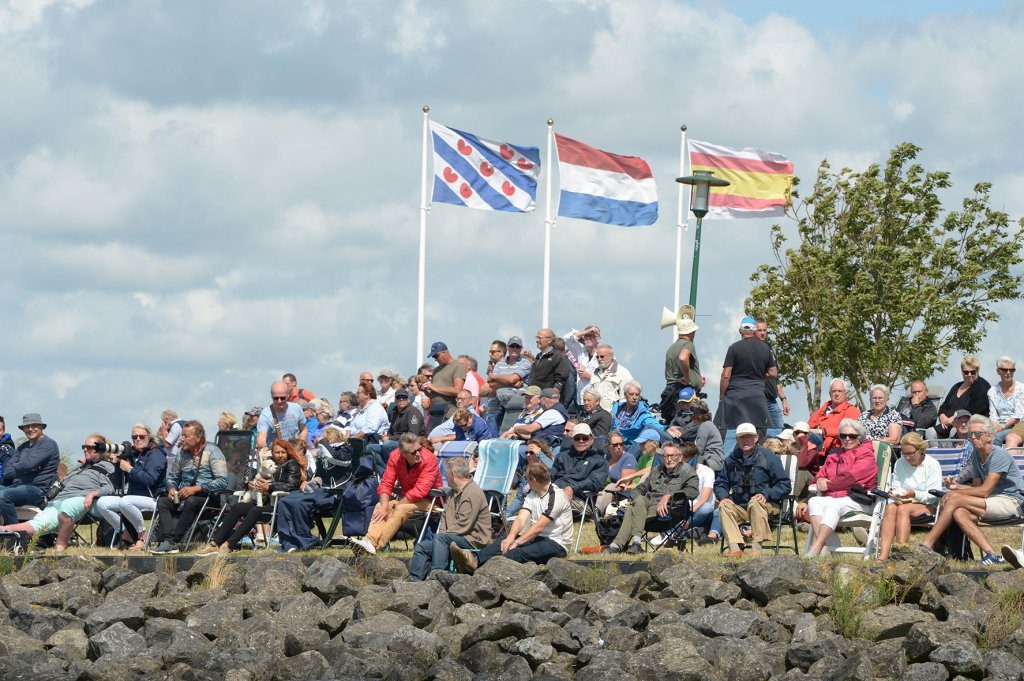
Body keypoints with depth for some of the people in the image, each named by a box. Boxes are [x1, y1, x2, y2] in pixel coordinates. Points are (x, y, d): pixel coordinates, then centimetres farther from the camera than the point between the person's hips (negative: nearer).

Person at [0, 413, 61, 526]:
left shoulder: (48, 444, -2)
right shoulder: (23, 447, 21)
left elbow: (29, 464, -15)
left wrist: (14, 468, 3)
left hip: (38, 490, -8)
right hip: (18, 486, 8)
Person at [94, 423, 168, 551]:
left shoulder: (156, 454, -4)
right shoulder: (131, 454, 15)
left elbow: (150, 479, -22)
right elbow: (118, 485, 14)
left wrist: (129, 469, -16)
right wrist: (117, 464, 0)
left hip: (152, 499, -7)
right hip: (130, 497, 7)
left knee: (125, 502, -37)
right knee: (102, 503, -12)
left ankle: (142, 536, -17)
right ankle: (126, 534, -4)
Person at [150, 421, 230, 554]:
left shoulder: (212, 452, -4)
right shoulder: (182, 453, 15)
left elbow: (222, 481, -14)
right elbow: (171, 477, 27)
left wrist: (197, 488, -21)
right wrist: (171, 488, 3)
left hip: (207, 496, -6)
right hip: (182, 496, 6)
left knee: (191, 501, -38)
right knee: (162, 501, -21)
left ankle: (172, 542, -37)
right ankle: (168, 540, -38)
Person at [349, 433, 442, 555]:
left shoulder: (429, 459, -22)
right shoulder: (395, 457, -7)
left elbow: (420, 491, -26)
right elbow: (386, 484, -7)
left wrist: (396, 506, -23)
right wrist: (384, 507, -25)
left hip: (428, 500, -6)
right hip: (407, 498, 6)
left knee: (402, 509, -32)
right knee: (380, 506, -17)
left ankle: (373, 545, -41)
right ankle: (370, 540, -38)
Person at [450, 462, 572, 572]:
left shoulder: (556, 496, -14)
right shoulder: (532, 495, 13)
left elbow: (539, 526, -21)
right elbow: (520, 519, -1)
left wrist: (516, 543, -25)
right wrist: (511, 538, -21)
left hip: (557, 544, -8)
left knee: (521, 553, -36)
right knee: (504, 540, -19)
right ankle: (476, 559, -47)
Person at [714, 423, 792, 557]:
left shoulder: (768, 457, -1)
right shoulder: (731, 459, 11)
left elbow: (785, 485, -4)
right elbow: (720, 483, 18)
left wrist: (766, 495, -19)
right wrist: (724, 497, -4)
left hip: (766, 505, -4)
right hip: (739, 508, 4)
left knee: (754, 503, -37)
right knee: (724, 507, -26)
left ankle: (757, 546, -38)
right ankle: (735, 547, -38)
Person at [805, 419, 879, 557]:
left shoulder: (866, 456, 4)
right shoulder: (834, 456, 26)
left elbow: (851, 478, -9)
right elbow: (821, 474, 22)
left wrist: (828, 485, -6)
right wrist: (820, 480, -4)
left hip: (857, 501, -6)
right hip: (833, 498, 6)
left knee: (833, 505, -36)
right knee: (813, 501, -25)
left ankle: (815, 549, -48)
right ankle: (824, 548, -41)